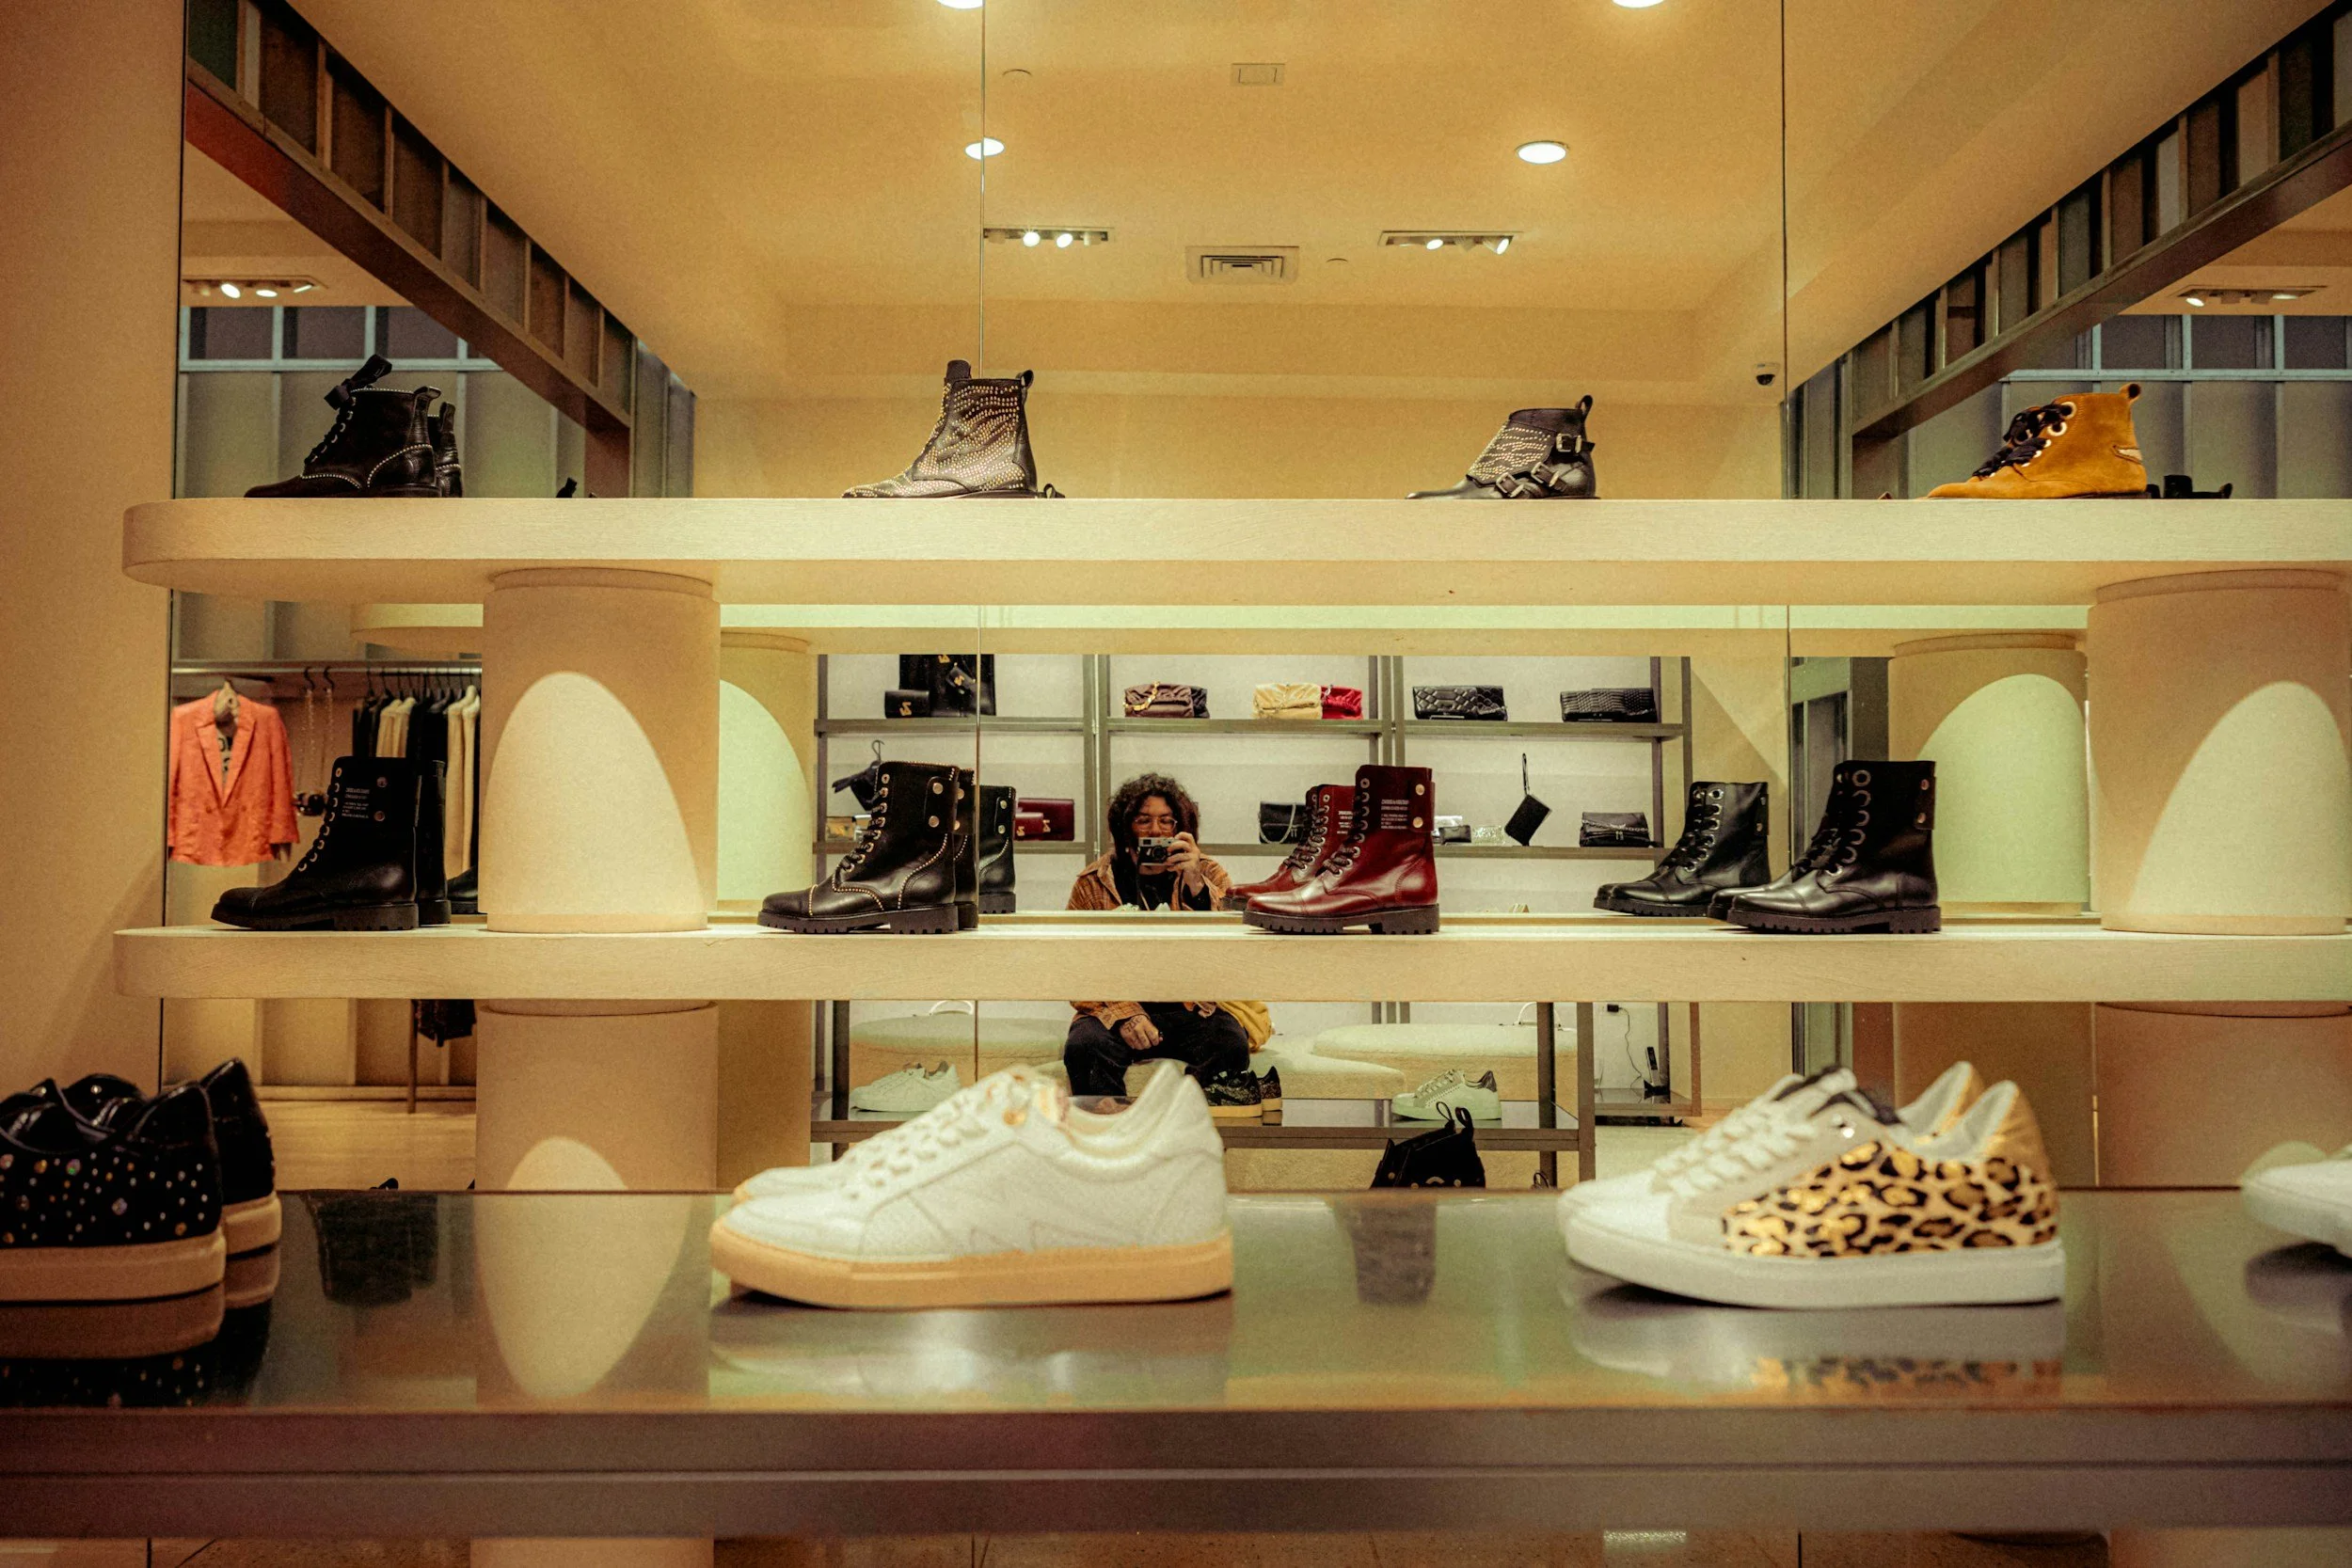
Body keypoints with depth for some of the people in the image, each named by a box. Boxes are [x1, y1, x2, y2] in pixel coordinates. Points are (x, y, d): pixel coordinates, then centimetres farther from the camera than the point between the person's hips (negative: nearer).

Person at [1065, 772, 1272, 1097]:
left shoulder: (1209, 875, 10)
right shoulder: (1093, 884, 8)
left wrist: (1195, 885, -18)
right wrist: (1122, 1015, -13)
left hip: (1194, 1010, 0)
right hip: (1119, 1007, 0)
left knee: (1230, 1046, -31)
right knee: (1085, 1046, -32)